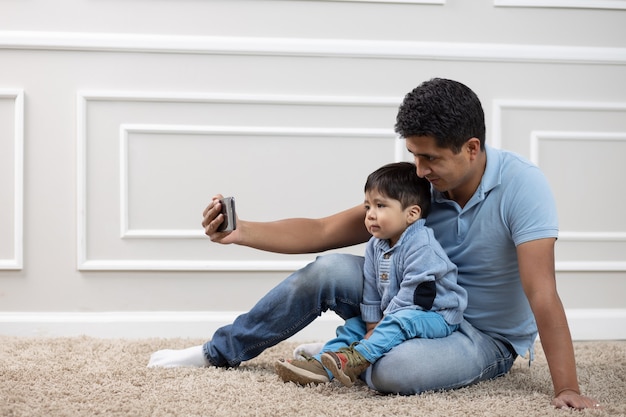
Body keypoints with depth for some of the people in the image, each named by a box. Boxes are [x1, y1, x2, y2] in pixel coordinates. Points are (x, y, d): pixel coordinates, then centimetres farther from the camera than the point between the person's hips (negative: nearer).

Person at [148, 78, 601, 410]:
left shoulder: (521, 185, -26)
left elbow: (542, 293, -31)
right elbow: (323, 232, -9)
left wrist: (567, 390, -36)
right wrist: (240, 231, -23)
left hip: (489, 337, -5)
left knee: (394, 368, -36)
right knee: (328, 270, -15)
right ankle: (220, 352, 2)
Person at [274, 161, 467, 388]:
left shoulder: (422, 246, -21)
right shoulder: (375, 246, 6)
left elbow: (418, 294, -25)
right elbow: (371, 291, 9)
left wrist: (383, 326, -22)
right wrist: (372, 326, -1)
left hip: (435, 316, -9)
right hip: (392, 316, 9)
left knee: (403, 320, -35)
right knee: (356, 324, 3)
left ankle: (358, 358, -51)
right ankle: (319, 365, -13)